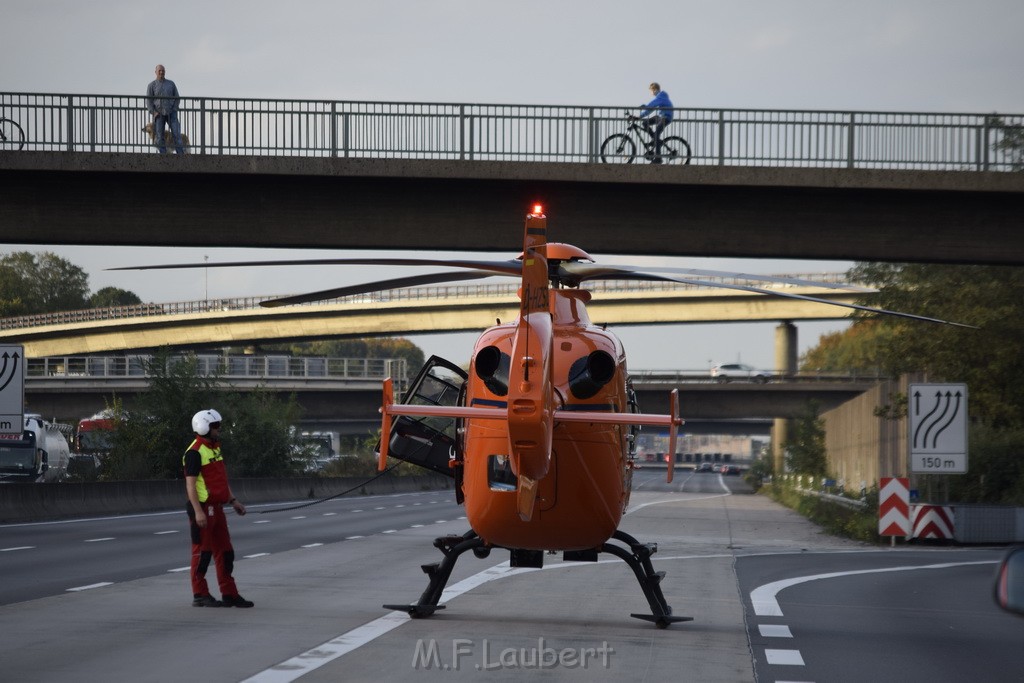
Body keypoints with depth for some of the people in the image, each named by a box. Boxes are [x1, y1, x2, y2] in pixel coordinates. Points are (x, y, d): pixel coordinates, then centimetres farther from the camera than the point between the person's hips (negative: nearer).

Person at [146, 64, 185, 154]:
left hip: (171, 113, 1)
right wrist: (153, 113, -10)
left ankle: (181, 155, -14)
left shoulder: (171, 84, 9)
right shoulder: (152, 86, 4)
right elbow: (148, 101, 2)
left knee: (176, 133, -11)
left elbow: (176, 98, 11)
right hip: (159, 114, -1)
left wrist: (175, 110, -3)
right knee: (160, 137, -6)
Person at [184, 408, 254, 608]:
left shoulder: (215, 449, 16)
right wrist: (198, 511, -25)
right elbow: (190, 485, -19)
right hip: (203, 508, -9)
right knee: (203, 552, -3)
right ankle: (200, 595, 4)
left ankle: (229, 594, 15)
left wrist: (233, 501, 19)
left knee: (225, 553, 10)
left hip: (216, 508, 9)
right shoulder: (195, 453, -14)